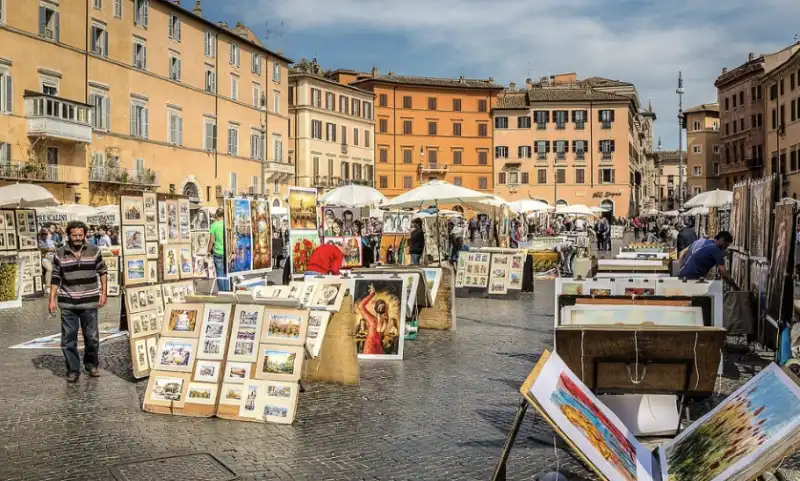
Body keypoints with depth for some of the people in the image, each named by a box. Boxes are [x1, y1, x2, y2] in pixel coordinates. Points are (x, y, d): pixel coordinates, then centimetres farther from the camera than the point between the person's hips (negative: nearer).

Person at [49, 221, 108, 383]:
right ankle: (73, 370, 14)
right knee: (68, 338, 3)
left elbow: (103, 272, 7)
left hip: (89, 303, 0)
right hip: (67, 304, 0)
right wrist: (52, 300, 1)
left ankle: (91, 364, 28)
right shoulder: (60, 254, 0)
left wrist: (103, 293, 2)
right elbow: (55, 278, 4)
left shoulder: (94, 251, 0)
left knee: (92, 337, 7)